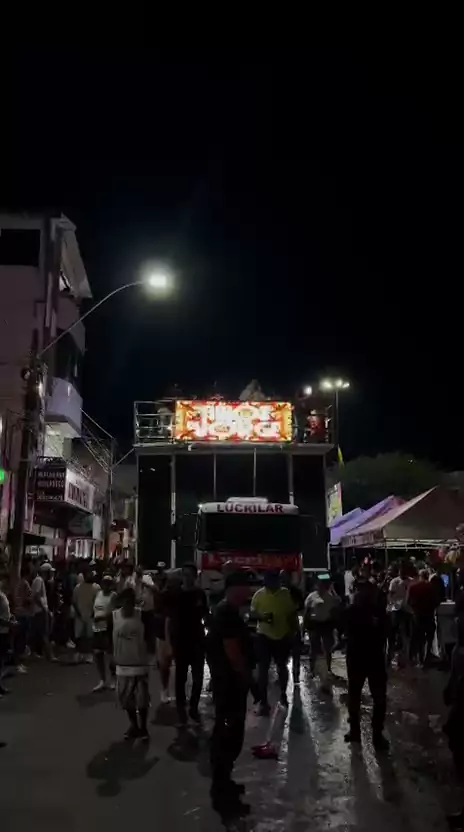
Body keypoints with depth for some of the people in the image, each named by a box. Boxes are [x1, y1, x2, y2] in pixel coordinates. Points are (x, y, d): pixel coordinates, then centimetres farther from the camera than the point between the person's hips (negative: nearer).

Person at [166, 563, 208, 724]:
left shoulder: (200, 594, 1)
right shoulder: (174, 595, -4)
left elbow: (205, 617, 8)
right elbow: (169, 620, -3)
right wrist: (168, 642, -7)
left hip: (197, 641, 2)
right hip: (179, 642, -2)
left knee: (198, 677, 7)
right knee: (181, 677, 6)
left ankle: (194, 707, 21)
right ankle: (181, 709, 15)